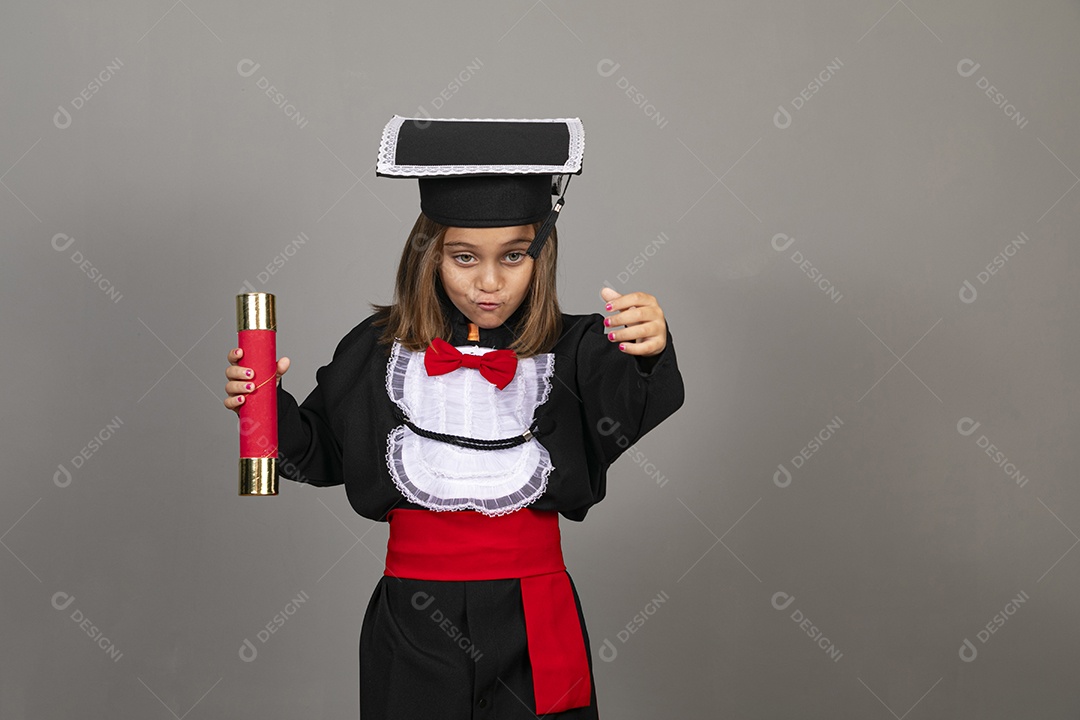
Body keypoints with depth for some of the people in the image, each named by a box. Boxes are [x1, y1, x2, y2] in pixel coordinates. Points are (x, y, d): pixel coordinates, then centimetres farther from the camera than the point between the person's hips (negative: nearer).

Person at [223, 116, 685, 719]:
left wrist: (648, 353, -47)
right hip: (413, 624, 1)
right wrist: (269, 406, -9)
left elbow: (626, 412, -25)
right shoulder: (378, 352, 0)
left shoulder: (570, 352, -5)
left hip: (533, 631, 0)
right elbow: (322, 455, 10)